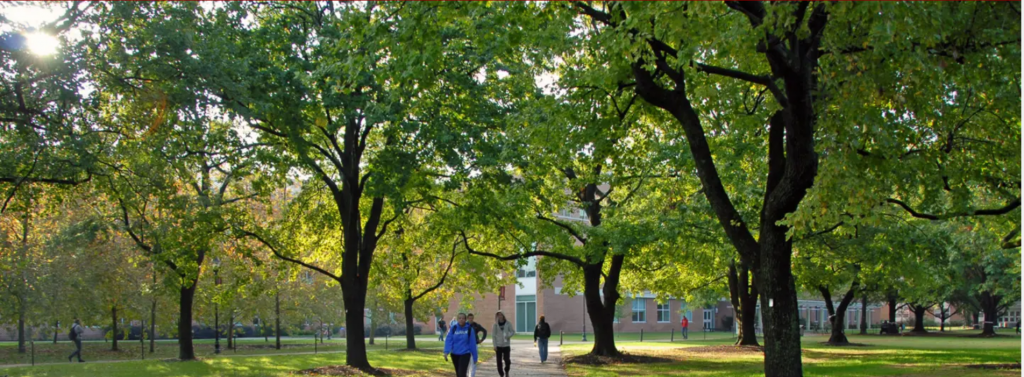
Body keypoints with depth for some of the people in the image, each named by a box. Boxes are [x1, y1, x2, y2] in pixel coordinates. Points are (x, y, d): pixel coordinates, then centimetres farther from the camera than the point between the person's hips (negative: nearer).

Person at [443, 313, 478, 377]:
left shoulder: (469, 329, -7)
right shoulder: (453, 328, -2)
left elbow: (472, 343, -4)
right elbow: (449, 340, -10)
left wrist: (474, 357, -2)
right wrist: (446, 352, -25)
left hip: (465, 354, -3)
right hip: (455, 354, 3)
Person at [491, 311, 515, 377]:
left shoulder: (508, 324, -1)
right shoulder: (495, 325, -1)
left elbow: (513, 331, 4)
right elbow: (493, 336, 0)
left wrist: (508, 336, -17)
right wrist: (495, 345, -6)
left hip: (506, 345, -1)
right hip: (498, 346, 1)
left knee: (507, 360, -8)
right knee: (499, 361, 1)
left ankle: (506, 371, 21)